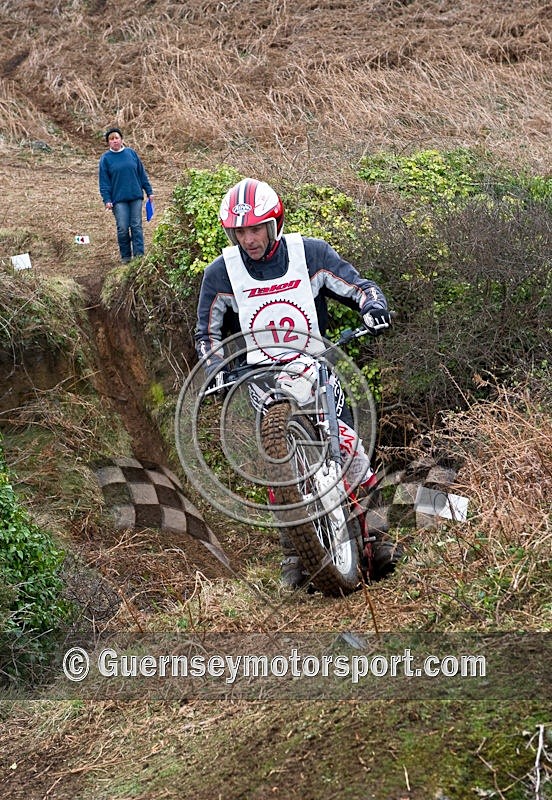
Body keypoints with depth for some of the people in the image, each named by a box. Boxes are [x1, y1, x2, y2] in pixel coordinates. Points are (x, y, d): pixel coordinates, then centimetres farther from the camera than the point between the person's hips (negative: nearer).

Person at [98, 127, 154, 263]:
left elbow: (142, 174, 11)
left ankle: (139, 255, 3)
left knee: (137, 226, 1)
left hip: (136, 197, 2)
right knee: (123, 228, -2)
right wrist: (107, 200, -9)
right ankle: (125, 256, 10)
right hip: (119, 199, -2)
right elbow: (104, 181, -1)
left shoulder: (131, 153, 7)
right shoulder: (106, 158, 1)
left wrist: (149, 191, 9)